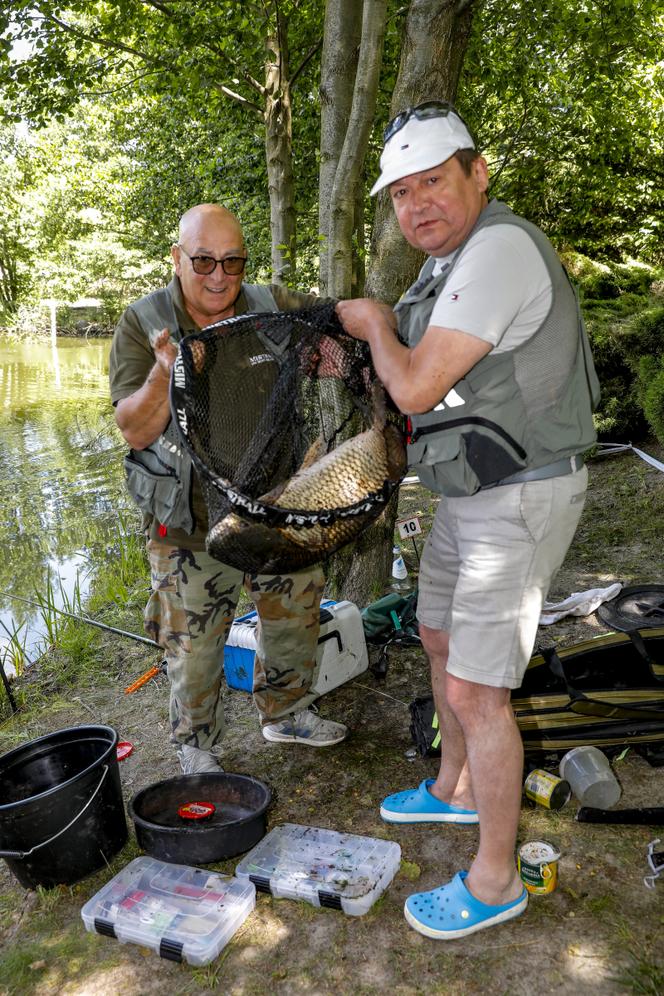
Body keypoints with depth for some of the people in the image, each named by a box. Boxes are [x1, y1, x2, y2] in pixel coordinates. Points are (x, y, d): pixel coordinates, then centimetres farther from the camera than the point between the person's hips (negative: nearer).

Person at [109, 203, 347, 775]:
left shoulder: (276, 308, -2)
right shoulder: (142, 324, -8)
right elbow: (136, 431, -13)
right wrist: (164, 376, -33)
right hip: (192, 524, -3)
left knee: (296, 618, 19)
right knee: (194, 645, 7)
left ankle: (286, 713, 44)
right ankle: (197, 748, 32)